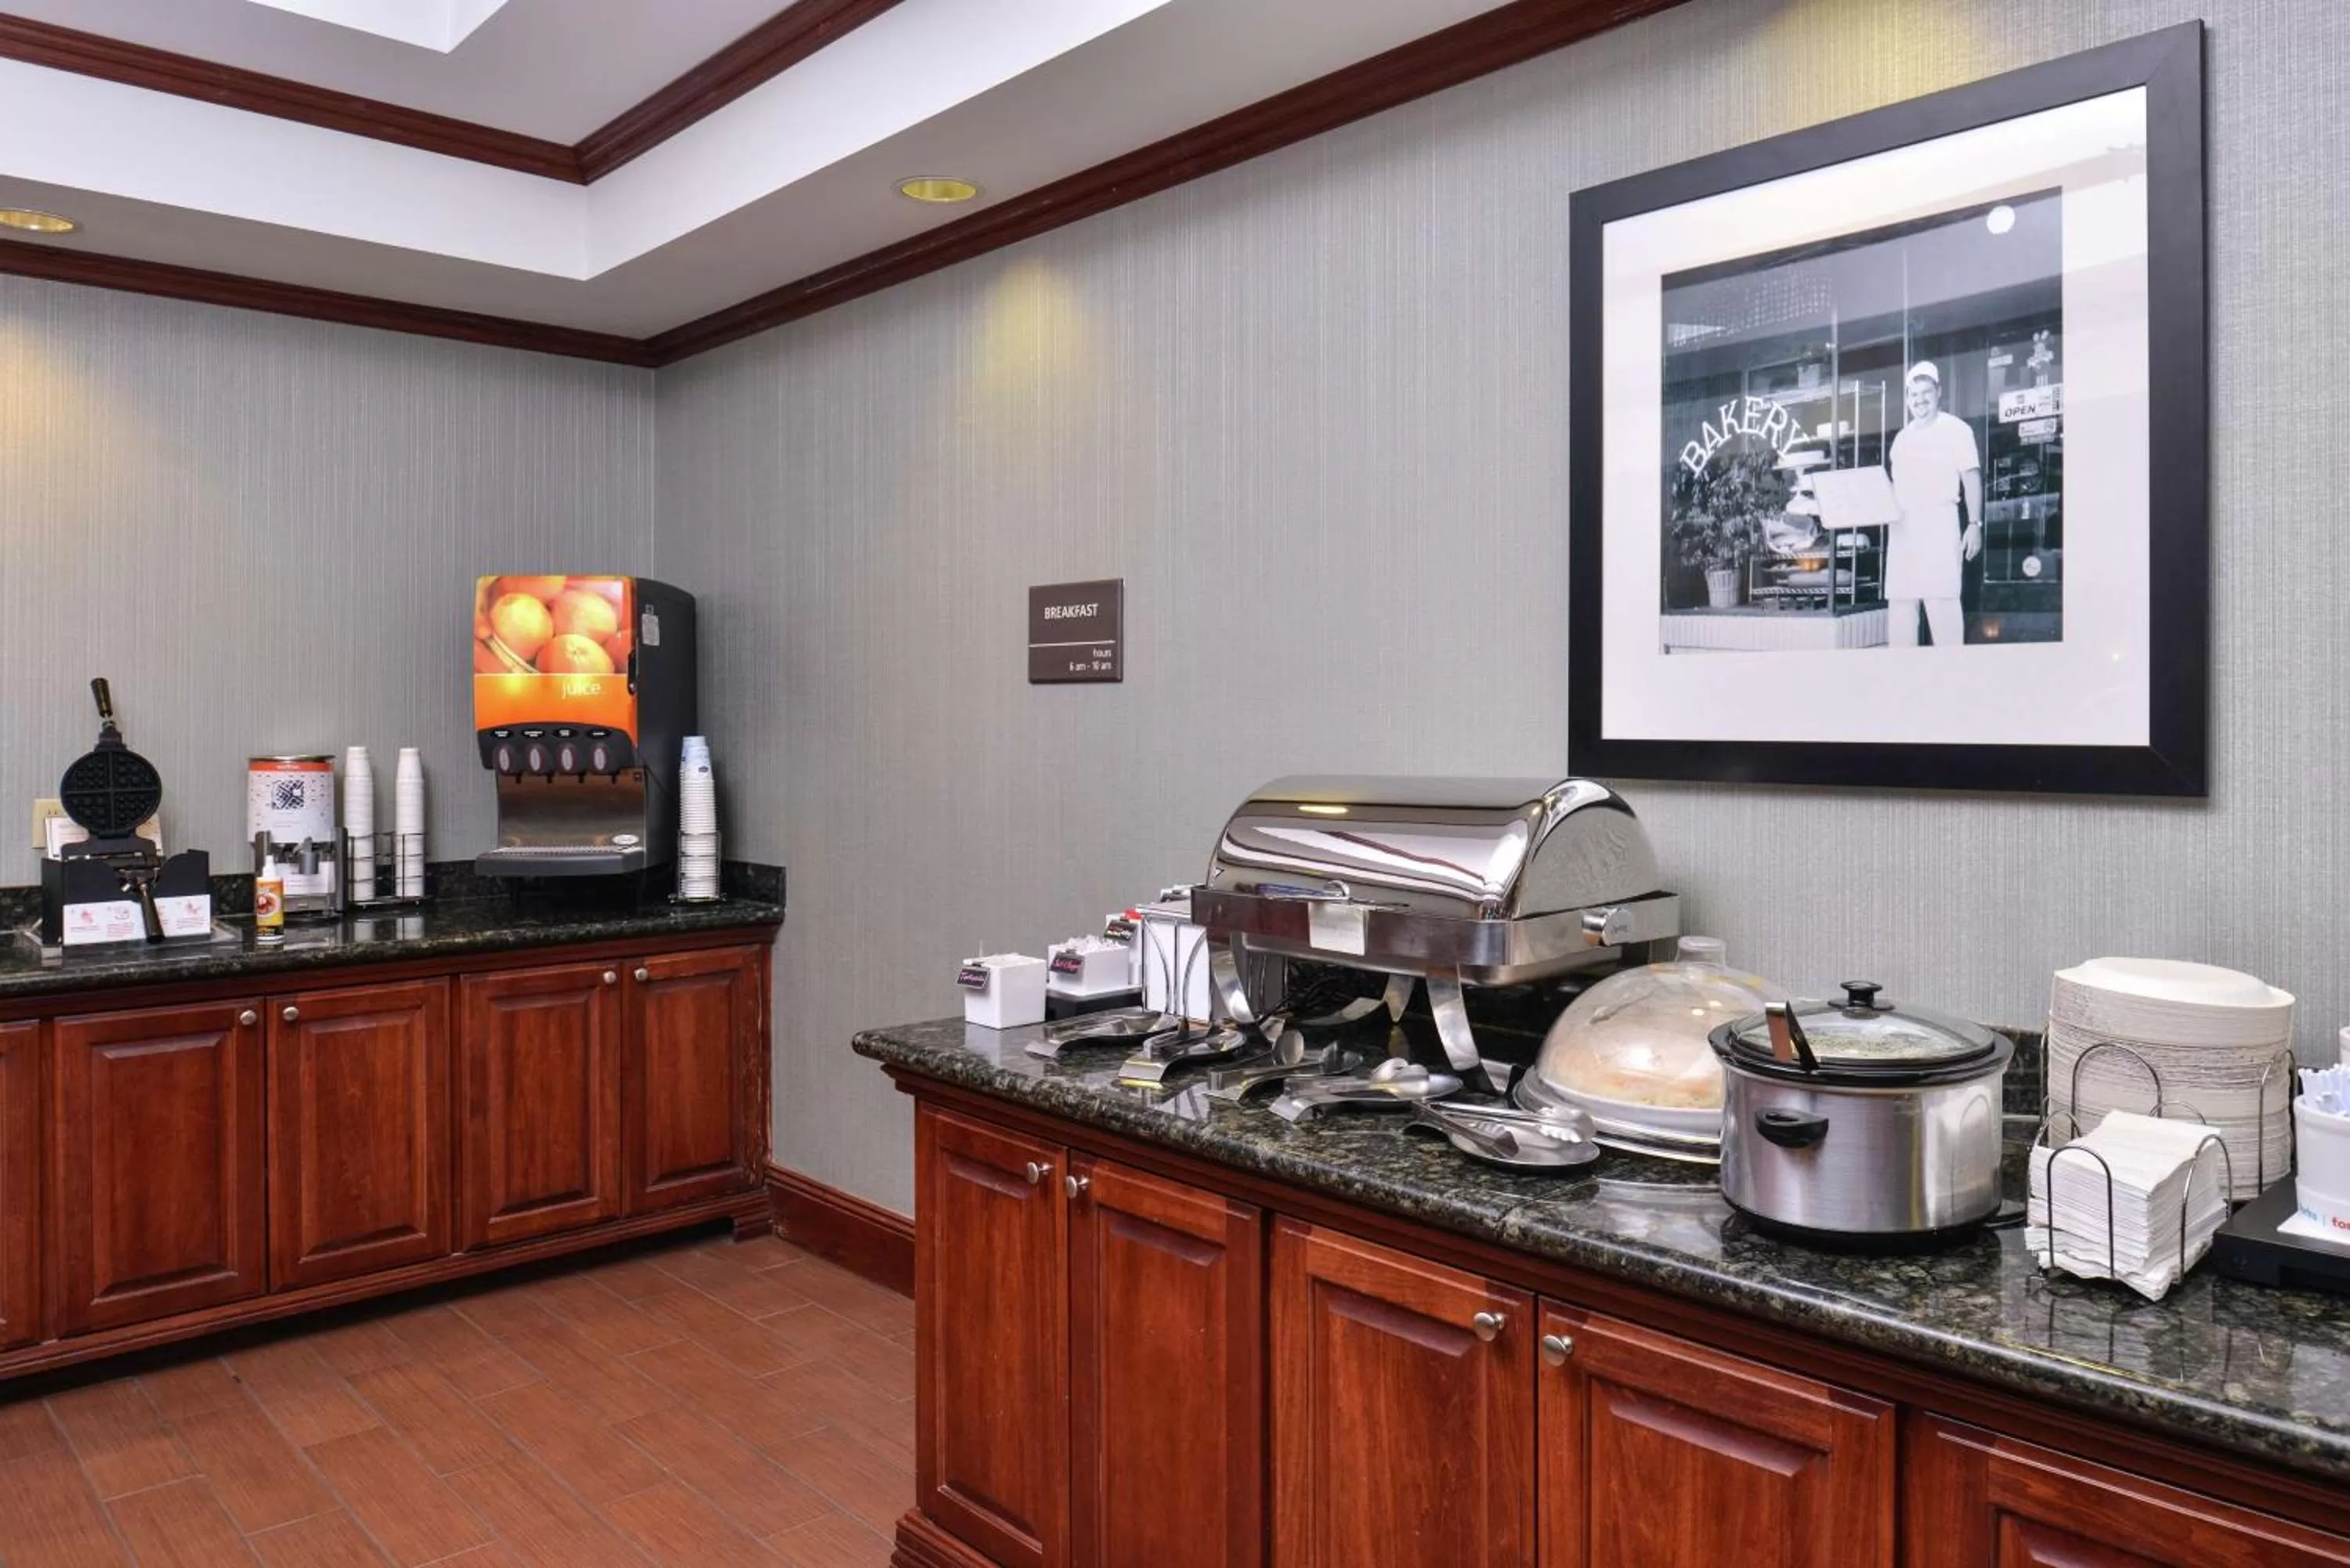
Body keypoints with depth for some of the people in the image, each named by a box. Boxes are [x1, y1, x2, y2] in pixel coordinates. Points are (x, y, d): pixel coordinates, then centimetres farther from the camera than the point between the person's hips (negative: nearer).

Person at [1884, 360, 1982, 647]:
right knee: (1900, 600, 4)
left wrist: (1975, 523, -12)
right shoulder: (1903, 437, 19)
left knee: (1941, 599, -12)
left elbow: (1971, 477, -3)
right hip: (1902, 526, 6)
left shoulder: (1955, 429, 1)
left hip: (1938, 522, -6)